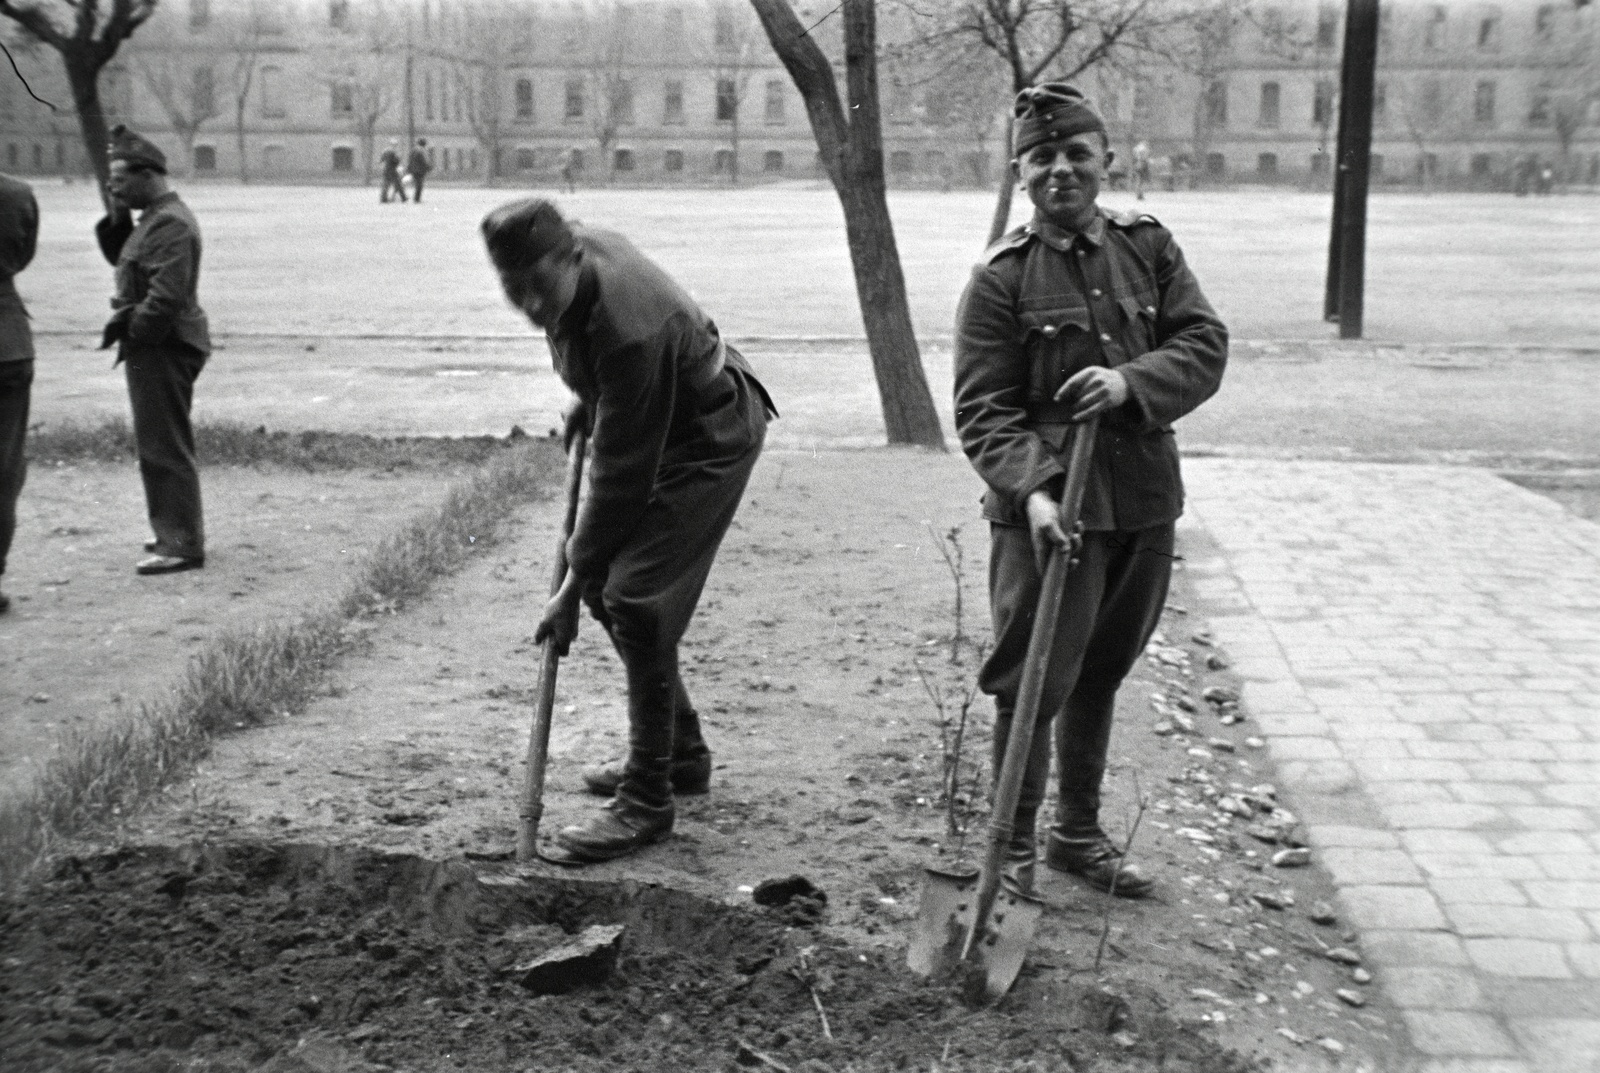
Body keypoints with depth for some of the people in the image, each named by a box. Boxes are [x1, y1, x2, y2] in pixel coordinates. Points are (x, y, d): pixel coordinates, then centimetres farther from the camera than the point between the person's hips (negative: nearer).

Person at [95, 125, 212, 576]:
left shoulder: (169, 224, -19)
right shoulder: (154, 217, 15)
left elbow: (166, 296, -25)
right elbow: (122, 258, 20)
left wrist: (131, 331, -15)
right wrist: (117, 217, 5)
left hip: (163, 350, -11)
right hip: (157, 345, 11)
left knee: (164, 447, -7)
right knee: (163, 445, 18)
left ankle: (182, 544, -2)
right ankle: (179, 532, 28)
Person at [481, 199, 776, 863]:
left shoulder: (629, 332, -37)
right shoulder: (574, 257, -12)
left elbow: (621, 473, -31)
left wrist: (576, 583, -24)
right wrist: (589, 401, 15)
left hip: (706, 443, -10)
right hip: (657, 428, 10)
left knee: (636, 601, -15)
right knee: (610, 588, 11)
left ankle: (647, 803, -5)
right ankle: (681, 754, 26)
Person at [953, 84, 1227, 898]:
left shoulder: (1149, 246, 6)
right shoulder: (1000, 279, -6)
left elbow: (1206, 344, 0)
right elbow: (982, 411, -10)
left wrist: (1131, 380, -18)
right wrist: (1031, 490, -25)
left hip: (1144, 501, 5)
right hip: (1047, 506, -5)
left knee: (1101, 676, 17)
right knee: (1036, 681, -2)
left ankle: (1078, 835, 34)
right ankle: (1013, 848, 16)